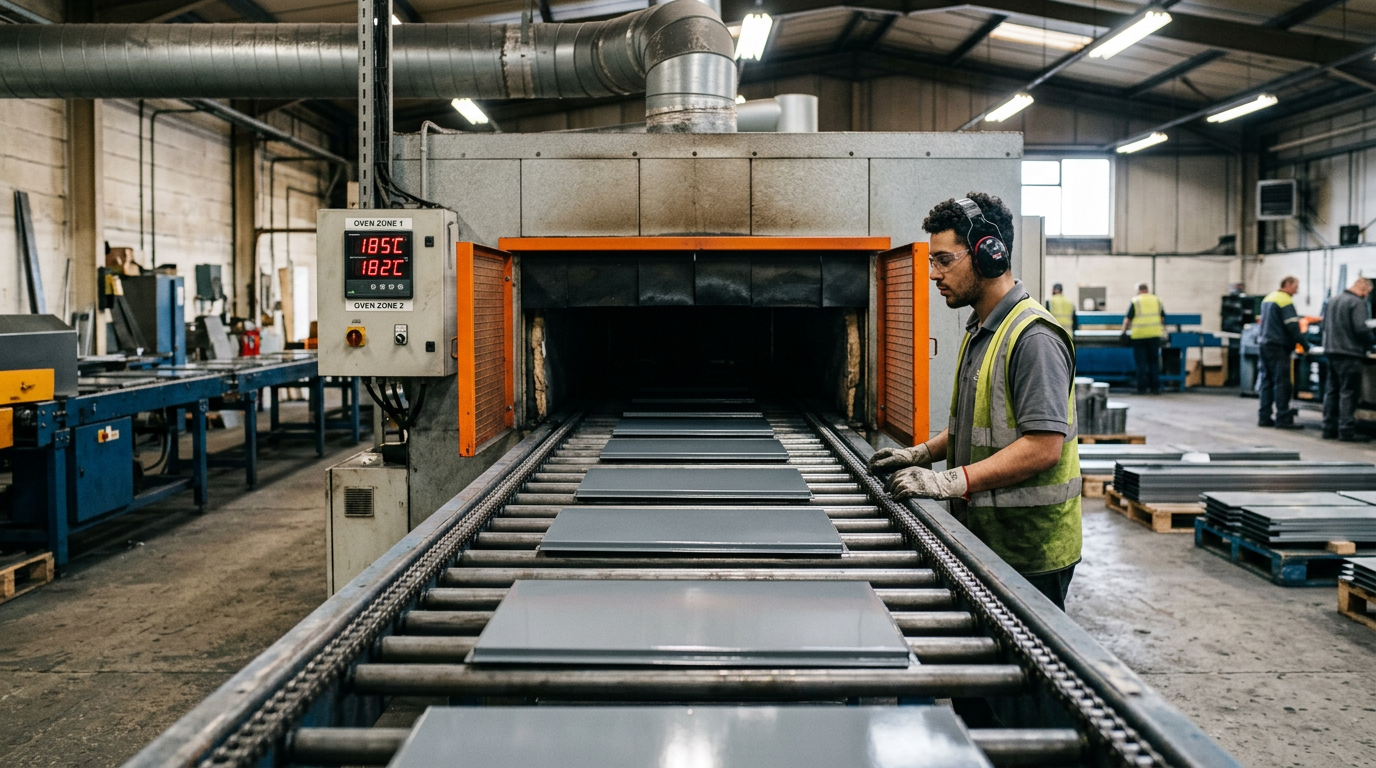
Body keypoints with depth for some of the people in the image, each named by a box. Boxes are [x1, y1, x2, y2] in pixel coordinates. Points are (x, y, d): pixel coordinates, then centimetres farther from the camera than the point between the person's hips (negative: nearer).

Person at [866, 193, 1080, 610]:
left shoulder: (1033, 337, -19)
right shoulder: (979, 331, 13)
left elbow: (1044, 446, -25)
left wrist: (949, 482, -27)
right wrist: (923, 454, 8)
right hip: (983, 536, 9)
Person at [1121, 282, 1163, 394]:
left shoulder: (1135, 301, -1)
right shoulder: (1157, 300, 10)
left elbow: (1128, 319, -4)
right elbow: (1163, 317, 17)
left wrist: (1124, 331, 8)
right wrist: (1162, 327, 34)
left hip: (1139, 335, -3)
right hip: (1154, 334, 3)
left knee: (1141, 363, 3)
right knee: (1154, 361, 10)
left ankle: (1142, 388, 3)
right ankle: (1155, 387, 8)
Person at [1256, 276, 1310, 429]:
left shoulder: (1268, 298, 16)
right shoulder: (1286, 301, -11)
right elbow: (1292, 326, -17)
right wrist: (1305, 345, -11)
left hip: (1264, 343, 9)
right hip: (1278, 346, -9)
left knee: (1266, 382, 10)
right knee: (1281, 383, -7)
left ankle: (1264, 417, 11)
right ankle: (1283, 419, -7)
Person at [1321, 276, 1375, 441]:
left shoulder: (1333, 301, 15)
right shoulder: (1358, 303, -12)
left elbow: (1325, 325, 20)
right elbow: (1361, 329, -18)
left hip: (1332, 352, 8)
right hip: (1350, 353, -8)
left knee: (1332, 391, 12)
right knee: (1348, 392, -6)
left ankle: (1329, 428, 15)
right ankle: (1347, 430, -7)